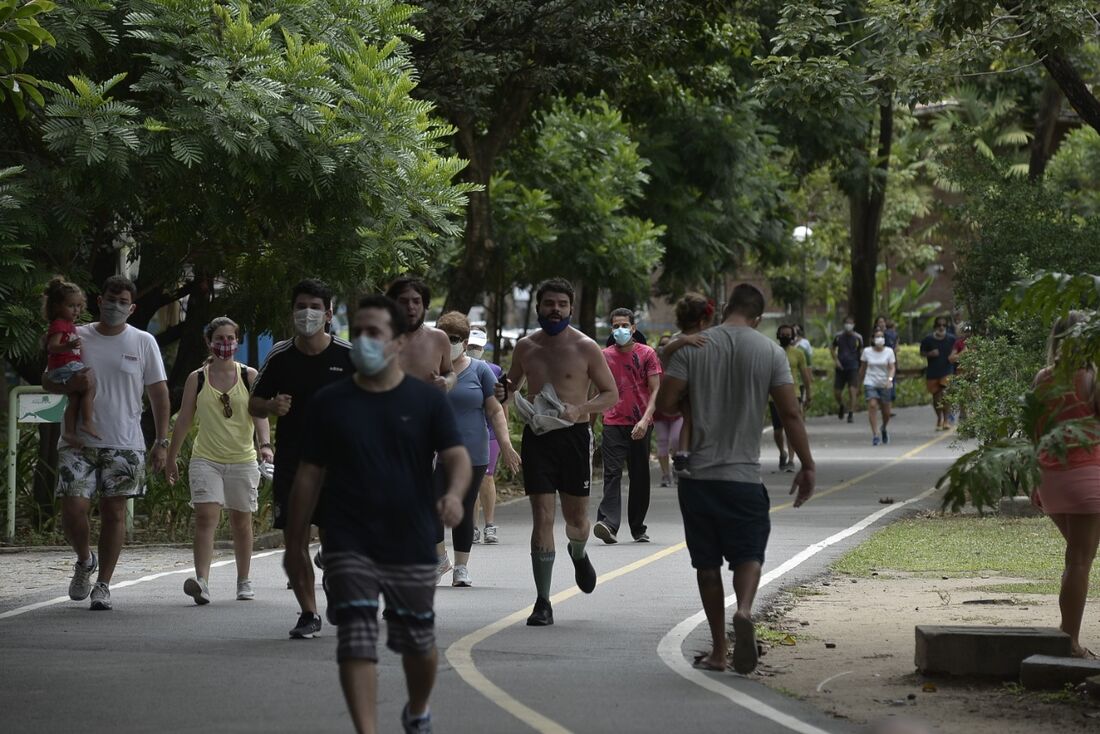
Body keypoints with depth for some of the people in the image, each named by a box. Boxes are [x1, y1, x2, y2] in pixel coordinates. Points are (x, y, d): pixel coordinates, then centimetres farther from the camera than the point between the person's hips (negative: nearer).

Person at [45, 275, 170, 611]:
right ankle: (85, 561, 21)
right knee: (73, 509, -8)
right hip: (78, 442, 0)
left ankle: (102, 584, 11)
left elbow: (159, 394, 5)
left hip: (125, 445, 0)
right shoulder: (75, 337, 6)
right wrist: (68, 386, -13)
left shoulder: (143, 342, 4)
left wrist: (161, 442, -2)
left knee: (114, 512, 1)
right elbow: (48, 381, 11)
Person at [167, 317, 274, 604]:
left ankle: (244, 583, 23)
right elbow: (184, 420, 8)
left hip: (242, 460, 1)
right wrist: (171, 458, 9)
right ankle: (201, 581, -26)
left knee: (241, 522, 9)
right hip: (205, 459, 0)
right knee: (205, 518, -16)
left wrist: (265, 444, -25)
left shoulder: (249, 376, 2)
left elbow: (260, 415, -7)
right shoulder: (197, 379, 4)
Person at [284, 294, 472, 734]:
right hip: (350, 547, 0)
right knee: (356, 645, -11)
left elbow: (456, 456, -9)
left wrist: (454, 494, -32)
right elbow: (309, 475, 6)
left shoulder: (427, 401, 0)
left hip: (413, 546, 1)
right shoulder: (329, 403, 3)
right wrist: (295, 544, 6)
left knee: (418, 643, 14)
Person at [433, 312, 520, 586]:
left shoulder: (480, 370, 5)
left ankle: (461, 567, 13)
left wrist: (506, 446, -3)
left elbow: (495, 411, 5)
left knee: (464, 511, 5)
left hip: (471, 453, 0)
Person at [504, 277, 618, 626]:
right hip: (537, 437, 1)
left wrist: (580, 410, -17)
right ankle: (543, 603, -4)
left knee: (576, 518, 7)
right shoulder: (526, 347, 6)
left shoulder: (586, 348, -3)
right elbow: (510, 385, 22)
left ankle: (578, 554, 46)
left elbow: (611, 394, 1)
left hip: (574, 436, -1)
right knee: (542, 518, -6)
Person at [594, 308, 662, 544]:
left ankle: (638, 529, 17)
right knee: (612, 473, -13)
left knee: (640, 476, 7)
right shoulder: (605, 356, 9)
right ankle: (608, 524, -25)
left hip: (640, 425, 0)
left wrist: (646, 419, -17)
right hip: (613, 423, 0)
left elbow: (656, 390, -3)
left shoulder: (647, 354, 2)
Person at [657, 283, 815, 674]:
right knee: (748, 553, 8)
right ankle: (744, 610, -23)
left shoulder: (692, 348, -1)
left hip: (698, 475, 1)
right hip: (744, 476, -1)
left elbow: (664, 403, -7)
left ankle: (718, 650, 14)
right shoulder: (770, 352, -1)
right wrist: (807, 466, 2)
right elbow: (791, 412, -4)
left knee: (707, 563, 10)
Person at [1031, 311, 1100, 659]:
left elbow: (1036, 432, 8)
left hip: (1050, 474, 6)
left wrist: (1035, 480, 14)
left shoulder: (1043, 378, 5)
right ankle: (1070, 641, -4)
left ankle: (1065, 633, 17)